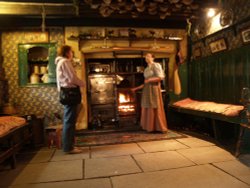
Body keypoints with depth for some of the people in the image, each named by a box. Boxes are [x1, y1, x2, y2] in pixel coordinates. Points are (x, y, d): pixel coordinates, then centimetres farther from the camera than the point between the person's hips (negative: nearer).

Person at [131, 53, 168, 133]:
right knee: (148, 109, 7)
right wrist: (137, 88, 15)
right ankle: (150, 127, 14)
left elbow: (160, 77, -14)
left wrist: (149, 80, -17)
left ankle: (160, 127, 3)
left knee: (156, 109, -5)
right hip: (147, 90, 8)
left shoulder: (156, 65, -4)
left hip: (154, 89, -8)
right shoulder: (146, 69, 18)